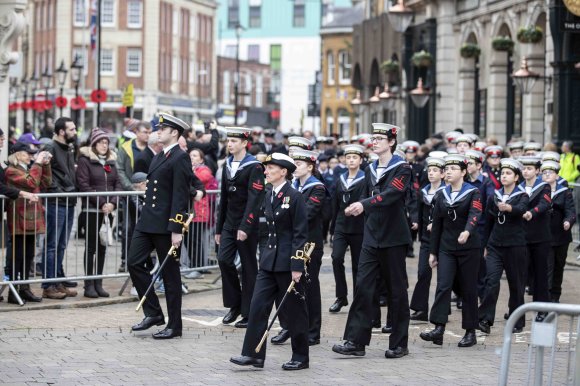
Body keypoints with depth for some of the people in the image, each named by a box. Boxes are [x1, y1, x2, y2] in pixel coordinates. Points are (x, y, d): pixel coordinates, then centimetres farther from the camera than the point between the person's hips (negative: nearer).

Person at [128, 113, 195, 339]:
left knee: (170, 274, 0)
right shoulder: (159, 157, 16)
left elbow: (181, 196, -17)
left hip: (166, 226, -9)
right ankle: (153, 313, 13)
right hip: (148, 222, 9)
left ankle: (174, 326, 9)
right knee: (134, 262, 3)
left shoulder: (180, 158, -12)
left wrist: (177, 229, -21)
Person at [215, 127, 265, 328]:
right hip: (229, 224, 6)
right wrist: (219, 228, 16)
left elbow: (254, 199, -18)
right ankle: (235, 304, 7)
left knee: (248, 267, 1)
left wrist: (245, 227, -26)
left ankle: (249, 313, 8)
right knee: (224, 260, -8)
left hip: (247, 225, -6)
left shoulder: (254, 167, -10)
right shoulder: (227, 166, 12)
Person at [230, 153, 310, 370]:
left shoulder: (294, 197, -13)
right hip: (269, 260, 7)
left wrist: (297, 266, -17)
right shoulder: (268, 195, 9)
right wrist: (266, 255, 16)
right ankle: (253, 354, 2)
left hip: (288, 261, -7)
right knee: (258, 305, 0)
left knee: (294, 310, 3)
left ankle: (301, 357, 14)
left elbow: (300, 234, -14)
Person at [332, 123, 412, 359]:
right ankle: (356, 341, -4)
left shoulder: (402, 169, -8)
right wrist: (369, 230, 16)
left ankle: (399, 344, 10)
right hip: (371, 239, 6)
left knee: (397, 291, 2)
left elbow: (390, 194, -25)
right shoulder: (370, 170, 13)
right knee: (363, 287, -3)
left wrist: (364, 204, -38)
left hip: (393, 239, -6)